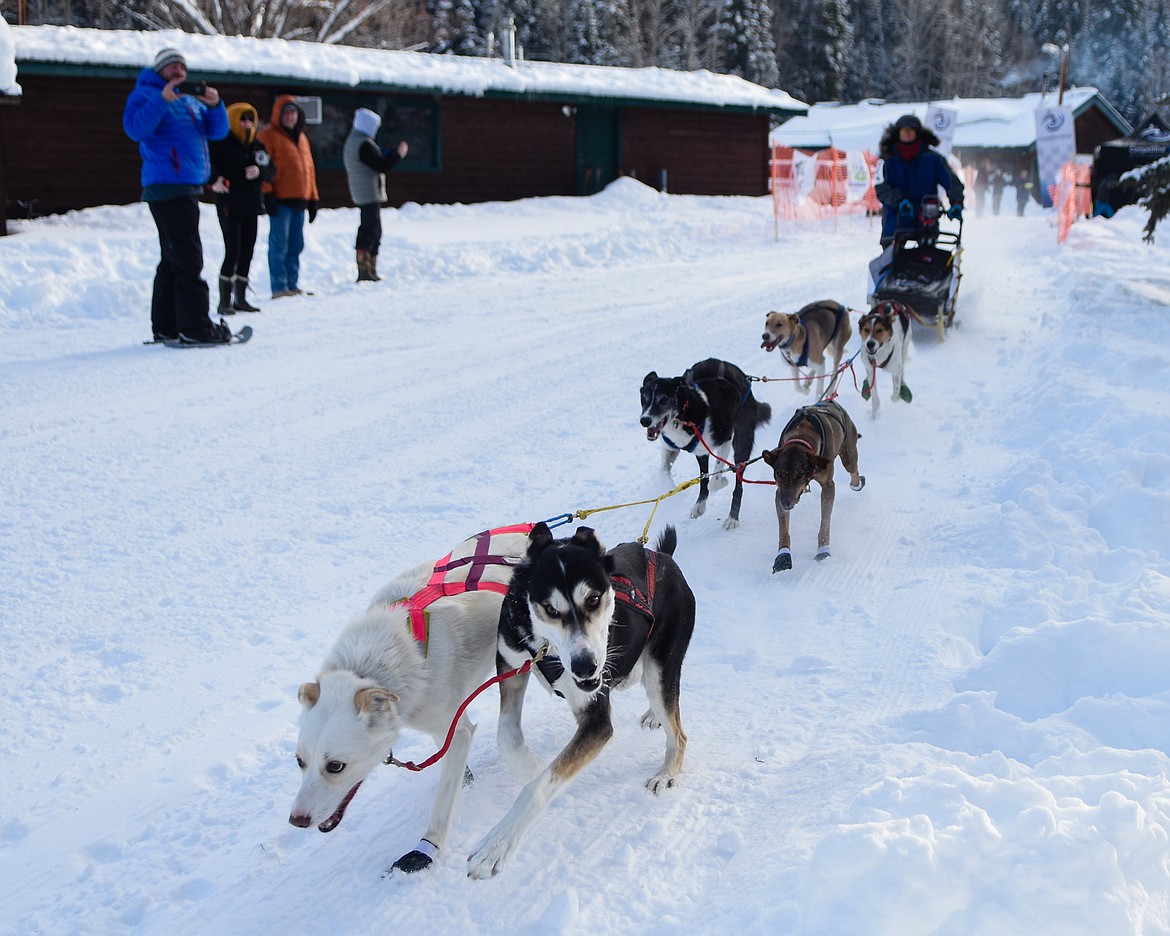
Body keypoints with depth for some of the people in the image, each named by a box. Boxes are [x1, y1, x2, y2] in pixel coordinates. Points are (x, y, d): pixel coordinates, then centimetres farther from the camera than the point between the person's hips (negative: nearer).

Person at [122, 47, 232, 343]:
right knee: (187, 258, -13)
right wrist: (163, 100, -26)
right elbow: (135, 128, -19)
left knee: (173, 260, 11)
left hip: (190, 186, 9)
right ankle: (194, 326, -14)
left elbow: (217, 131, 13)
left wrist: (215, 106, -5)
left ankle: (165, 327, 17)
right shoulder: (144, 94, -2)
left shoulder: (190, 100, 20)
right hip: (166, 187, -9)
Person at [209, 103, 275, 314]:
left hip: (251, 207, 7)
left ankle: (241, 298, 18)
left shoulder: (257, 146, 13)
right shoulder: (221, 144, -7)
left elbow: (271, 171, 12)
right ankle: (225, 301, -5)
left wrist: (260, 171, -8)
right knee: (232, 252, -11)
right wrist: (214, 180, -30)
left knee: (247, 252, 9)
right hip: (230, 207, -7)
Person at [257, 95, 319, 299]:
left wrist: (313, 198, 18)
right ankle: (279, 287, -5)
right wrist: (267, 194, -16)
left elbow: (309, 168, 22)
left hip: (299, 200, 7)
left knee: (296, 244, 10)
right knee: (279, 245, -6)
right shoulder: (268, 136, -3)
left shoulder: (302, 137, 19)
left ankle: (292, 284, 16)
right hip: (280, 200, -7)